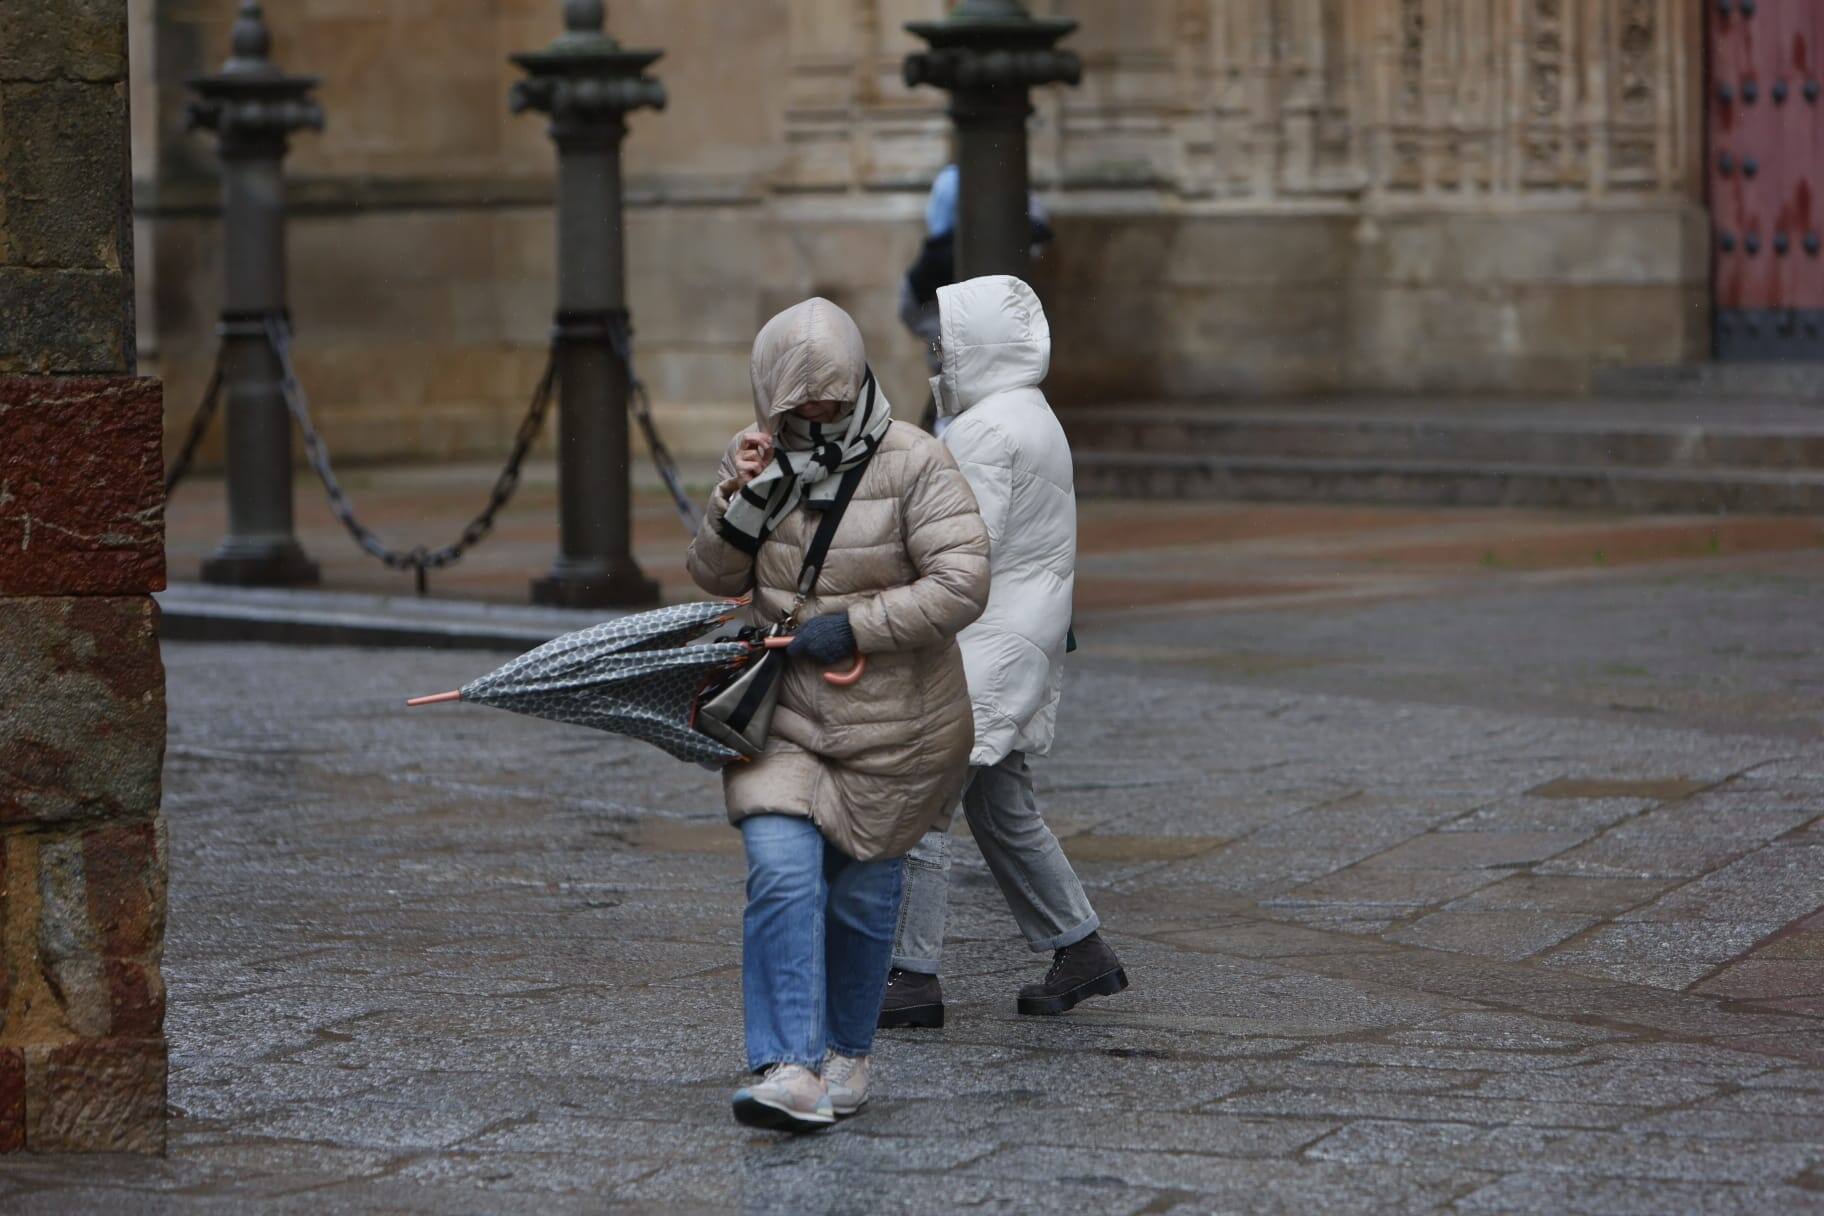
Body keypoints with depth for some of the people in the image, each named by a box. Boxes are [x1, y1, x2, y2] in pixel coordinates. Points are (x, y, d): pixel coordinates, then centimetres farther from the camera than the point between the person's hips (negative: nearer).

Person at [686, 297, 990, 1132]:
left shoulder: (913, 466, -12)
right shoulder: (761, 461, 3)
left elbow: (961, 586, -18)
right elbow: (716, 579, 5)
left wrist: (856, 628, -22)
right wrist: (740, 499, -13)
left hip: (888, 722, -2)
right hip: (781, 711, 3)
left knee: (862, 890, 10)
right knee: (781, 876, -15)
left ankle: (847, 1053, 29)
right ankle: (791, 1069, -21)